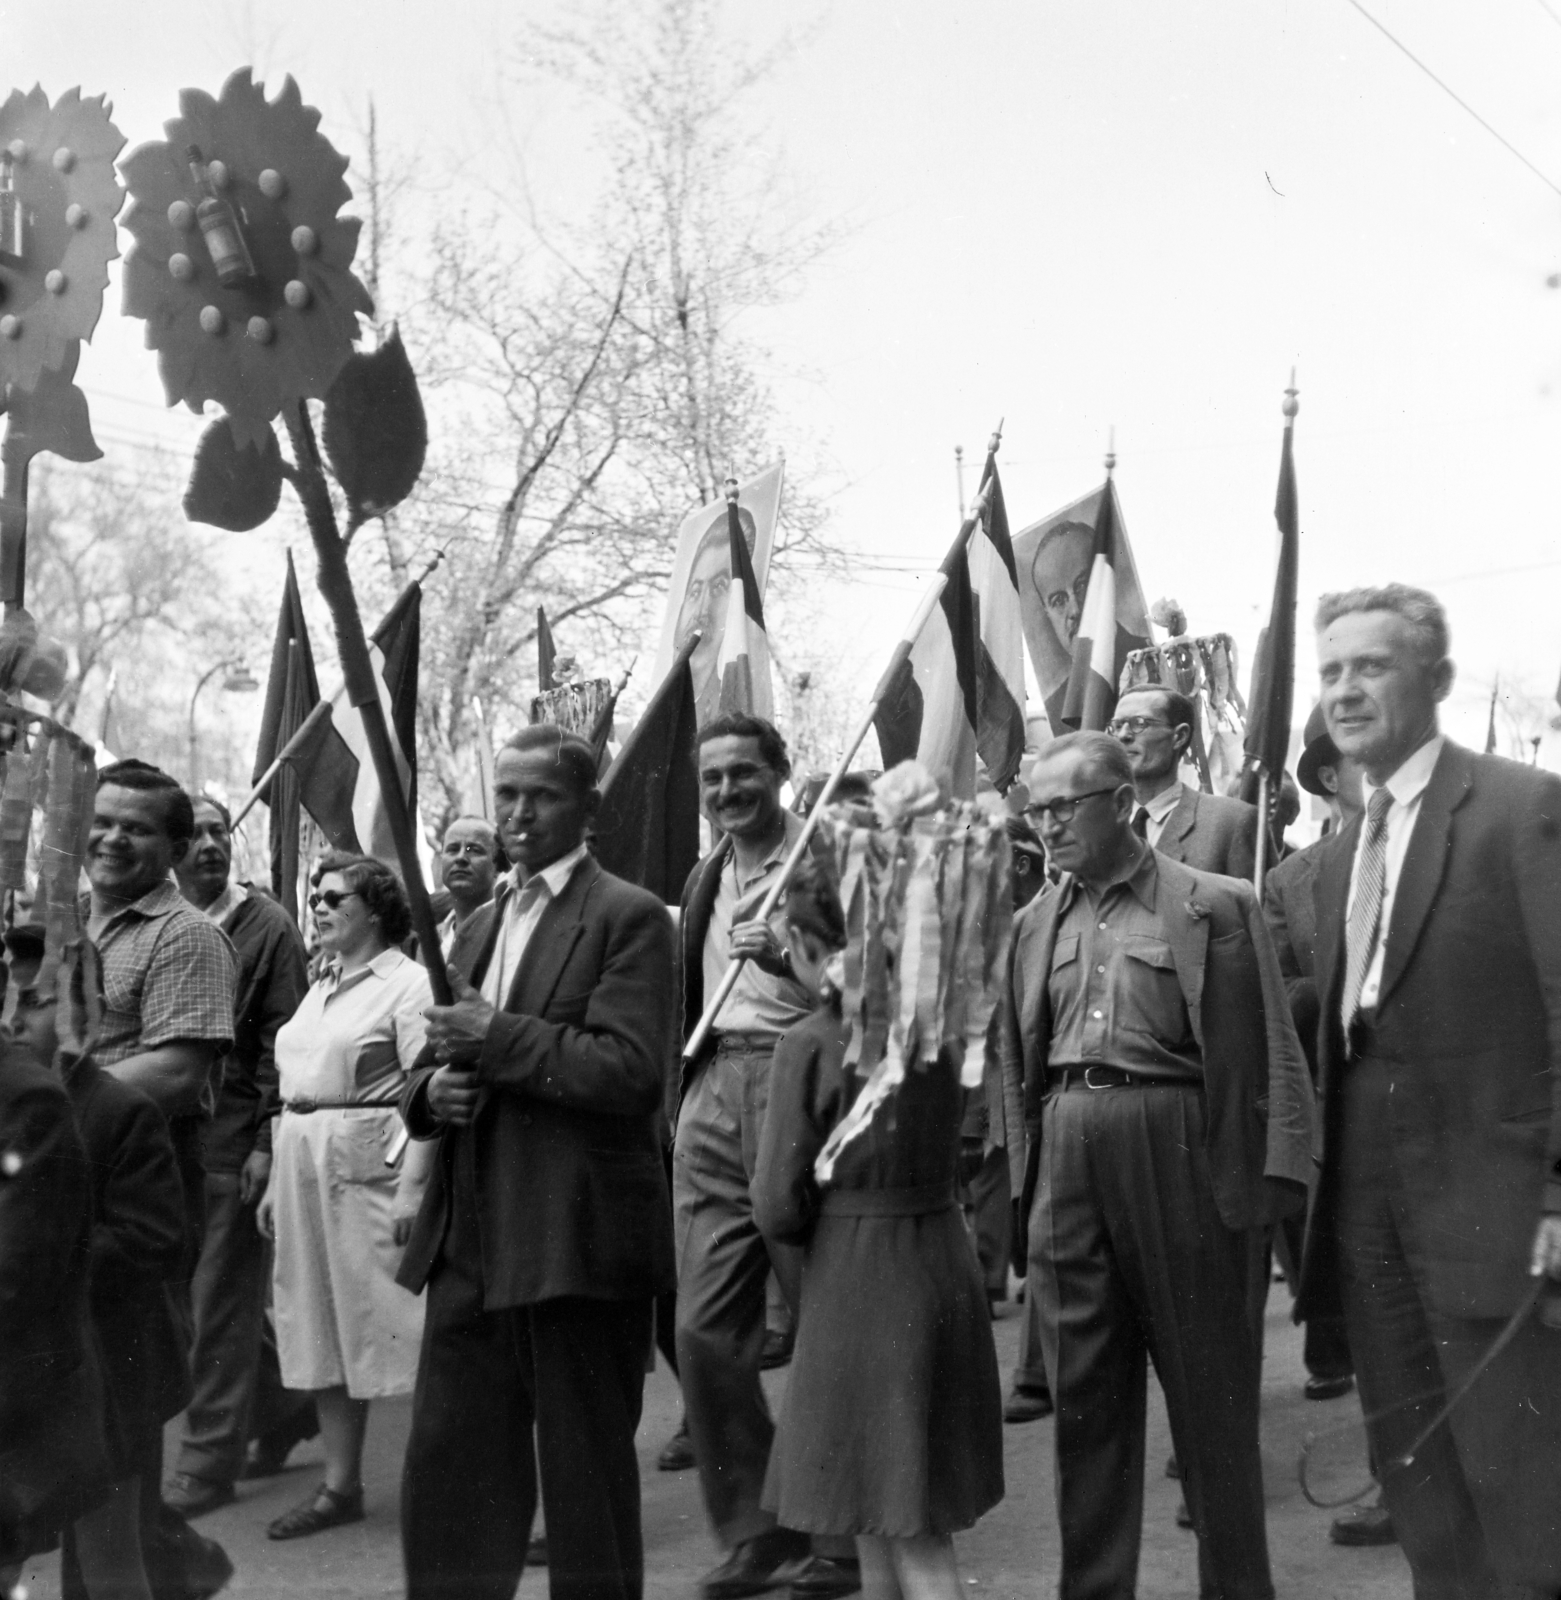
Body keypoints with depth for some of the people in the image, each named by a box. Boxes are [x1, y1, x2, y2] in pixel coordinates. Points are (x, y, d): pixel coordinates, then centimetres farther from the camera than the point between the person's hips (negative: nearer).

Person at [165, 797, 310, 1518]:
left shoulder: (267, 928, -2)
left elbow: (283, 1040, -6)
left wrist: (267, 1141, -11)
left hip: (231, 1145, -5)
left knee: (221, 1307, -1)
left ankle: (207, 1460, 8)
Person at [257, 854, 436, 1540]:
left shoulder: (407, 983, -7)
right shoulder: (319, 986, 18)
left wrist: (412, 1186, -23)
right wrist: (275, 1181, 15)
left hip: (370, 1165, -8)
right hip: (305, 1166, 8)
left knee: (388, 1321, -6)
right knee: (321, 1325, 11)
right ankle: (341, 1484, 20)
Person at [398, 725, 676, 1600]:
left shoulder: (629, 917, -6)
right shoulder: (480, 924, 17)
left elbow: (632, 1071, -17)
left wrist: (498, 1039, -17)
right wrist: (433, 1089, 0)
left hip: (577, 1235, -7)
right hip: (473, 1235, 7)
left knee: (587, 1469, 6)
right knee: (448, 1465, 10)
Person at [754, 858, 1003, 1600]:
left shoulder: (811, 1043, -15)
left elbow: (779, 1207, -12)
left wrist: (828, 1229, 6)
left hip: (855, 1280, -6)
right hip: (946, 1259, 6)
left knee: (907, 1533, 2)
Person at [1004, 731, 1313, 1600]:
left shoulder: (1215, 906, -4)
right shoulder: (1040, 921, 11)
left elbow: (1262, 1052, -5)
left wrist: (1270, 1174, -11)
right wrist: (1031, 1164, 7)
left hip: (1176, 1150, -4)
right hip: (1067, 1158, 5)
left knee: (1208, 1384, 7)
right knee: (1082, 1393, 10)